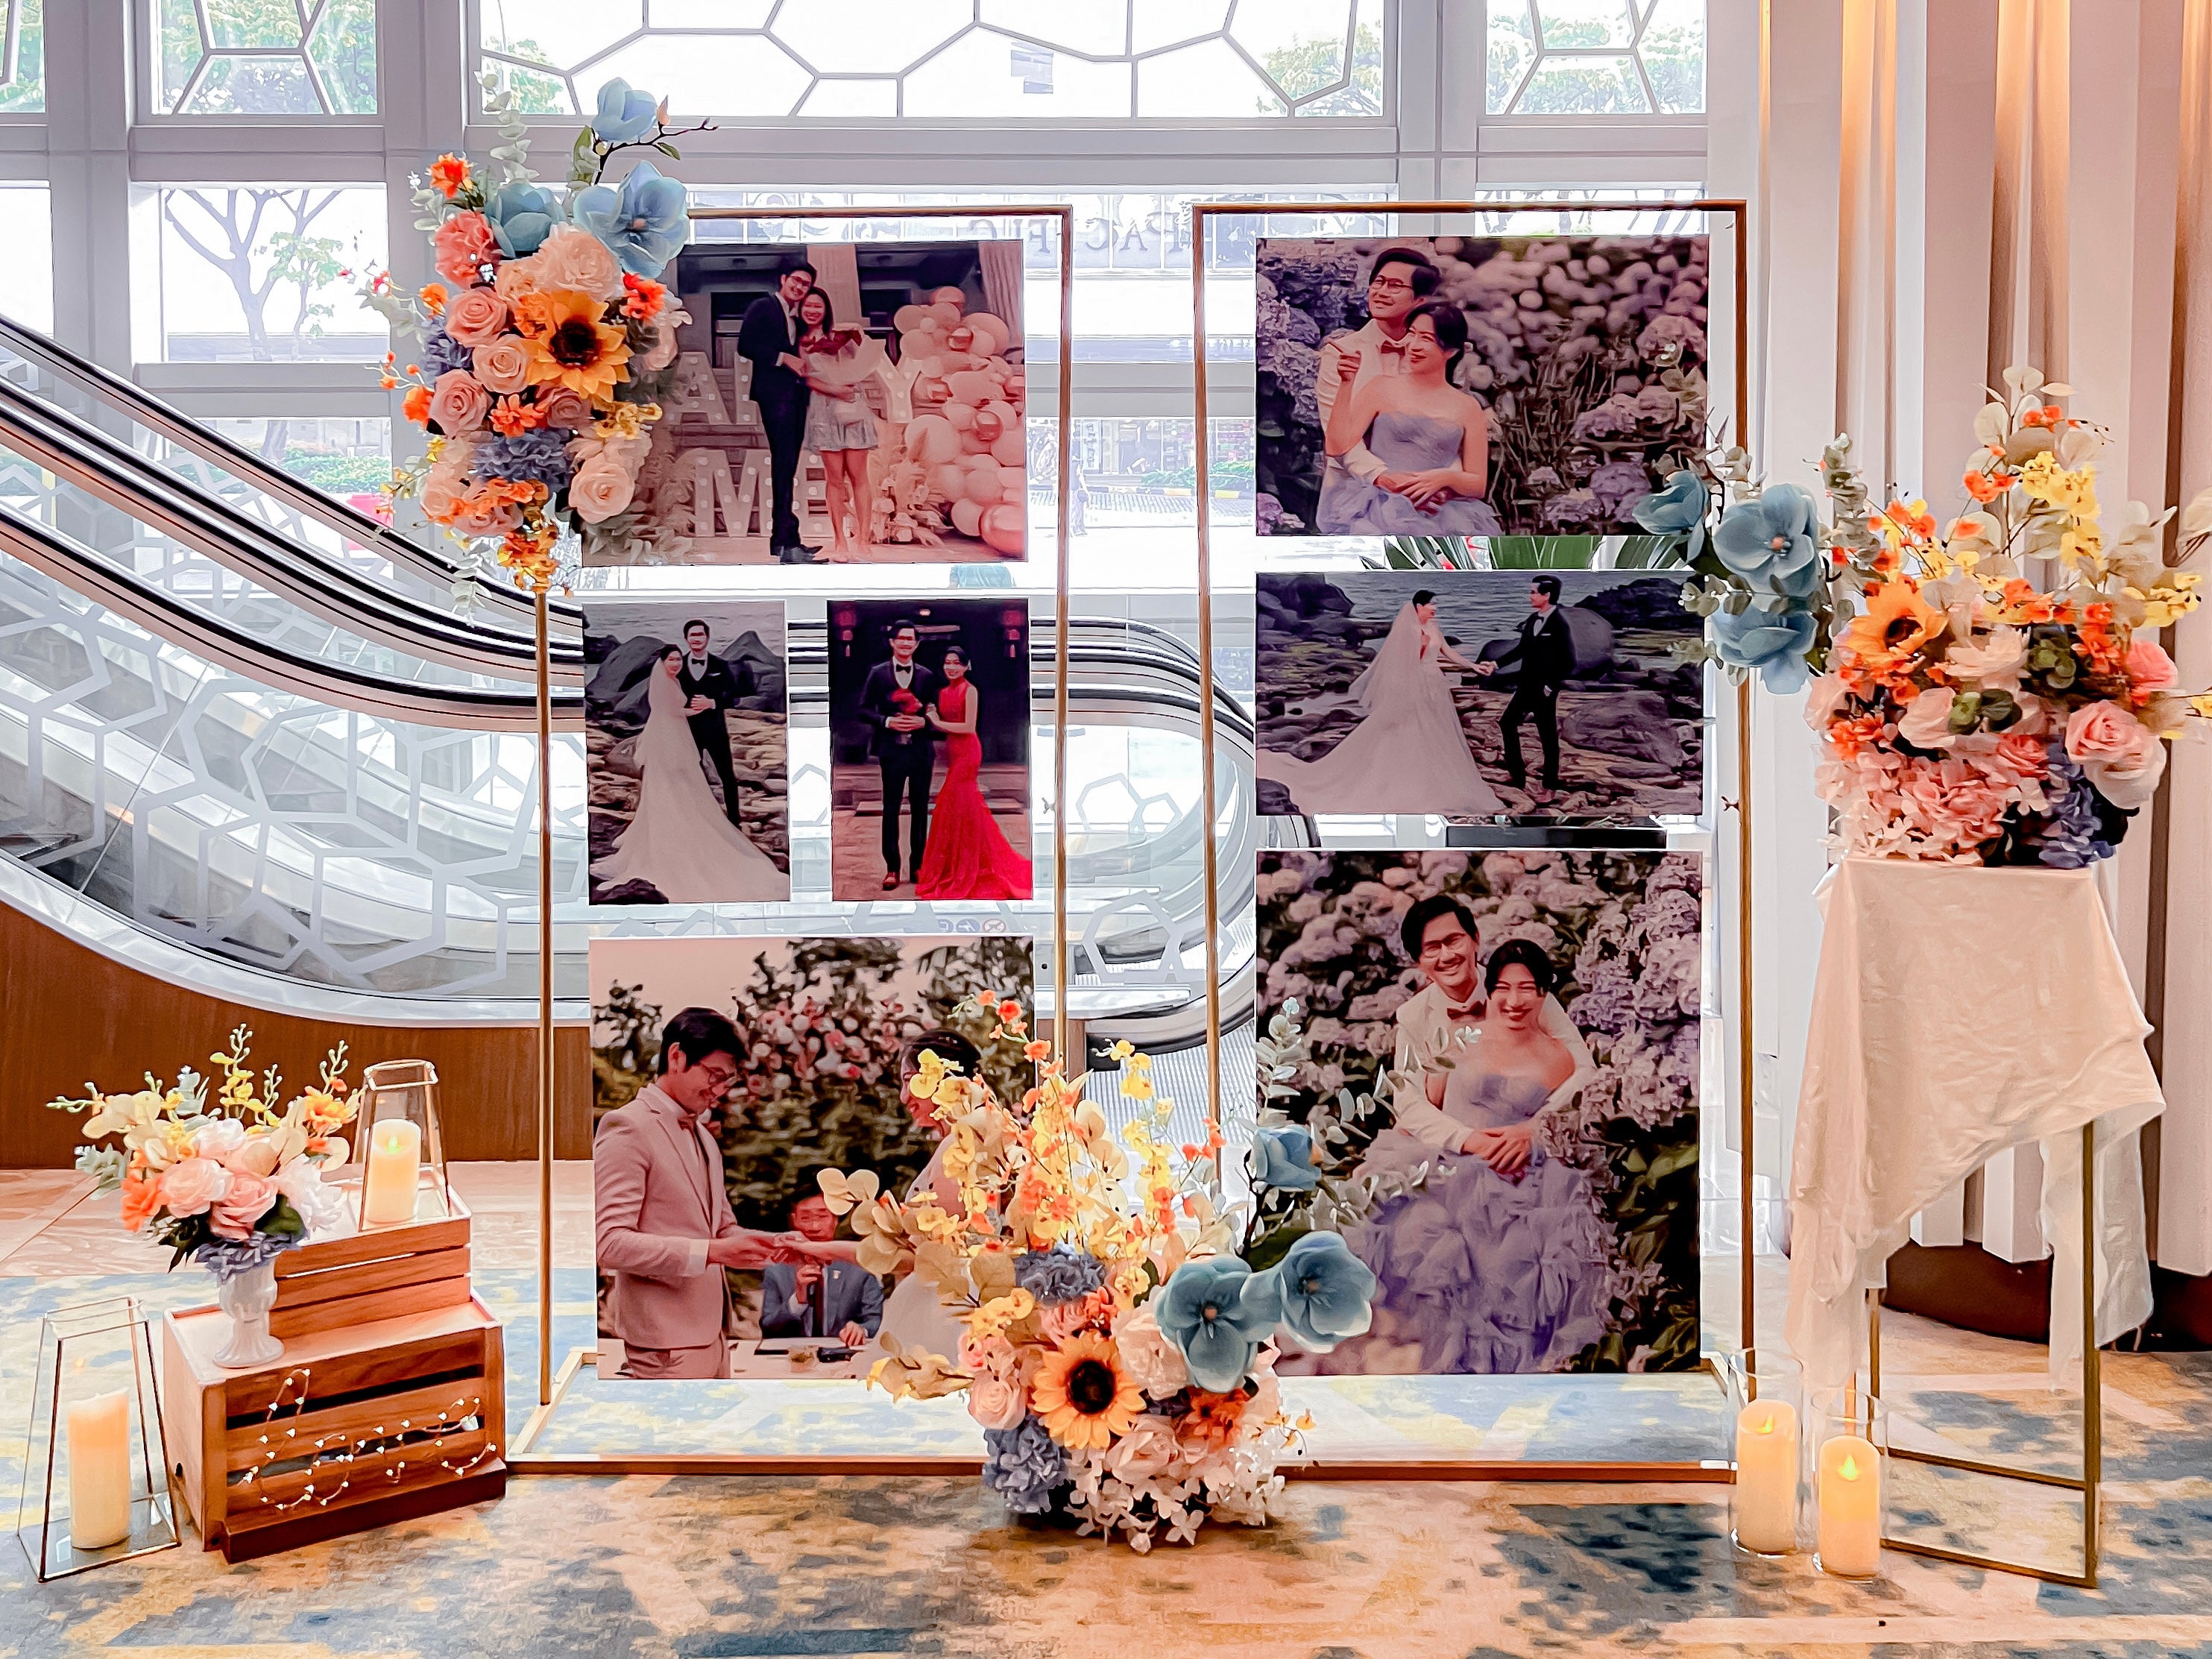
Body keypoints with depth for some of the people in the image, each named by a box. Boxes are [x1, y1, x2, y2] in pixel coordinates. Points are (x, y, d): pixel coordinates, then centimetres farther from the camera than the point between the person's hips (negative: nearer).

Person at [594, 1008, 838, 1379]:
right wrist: (711, 1251, -25)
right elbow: (610, 1243, -18)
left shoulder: (704, 1138, 19)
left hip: (712, 1336, 9)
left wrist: (776, 1245, 4)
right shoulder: (628, 1127, -10)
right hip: (667, 1348, -9)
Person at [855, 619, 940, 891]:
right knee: (891, 808, 1)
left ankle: (918, 864, 15)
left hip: (921, 748, 2)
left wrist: (923, 721, -12)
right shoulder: (878, 673, 3)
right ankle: (892, 868, 6)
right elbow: (864, 709, 1)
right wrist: (887, 721, -14)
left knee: (920, 807, 6)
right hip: (891, 749, -1)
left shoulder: (927, 676, 7)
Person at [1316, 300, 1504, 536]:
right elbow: (1337, 446, 1)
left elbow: (1479, 485, 14)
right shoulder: (1383, 388, 11)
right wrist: (1346, 384, -6)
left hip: (1441, 512, 2)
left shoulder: (1468, 409, 13)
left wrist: (1446, 478, -8)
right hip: (1381, 505, -1)